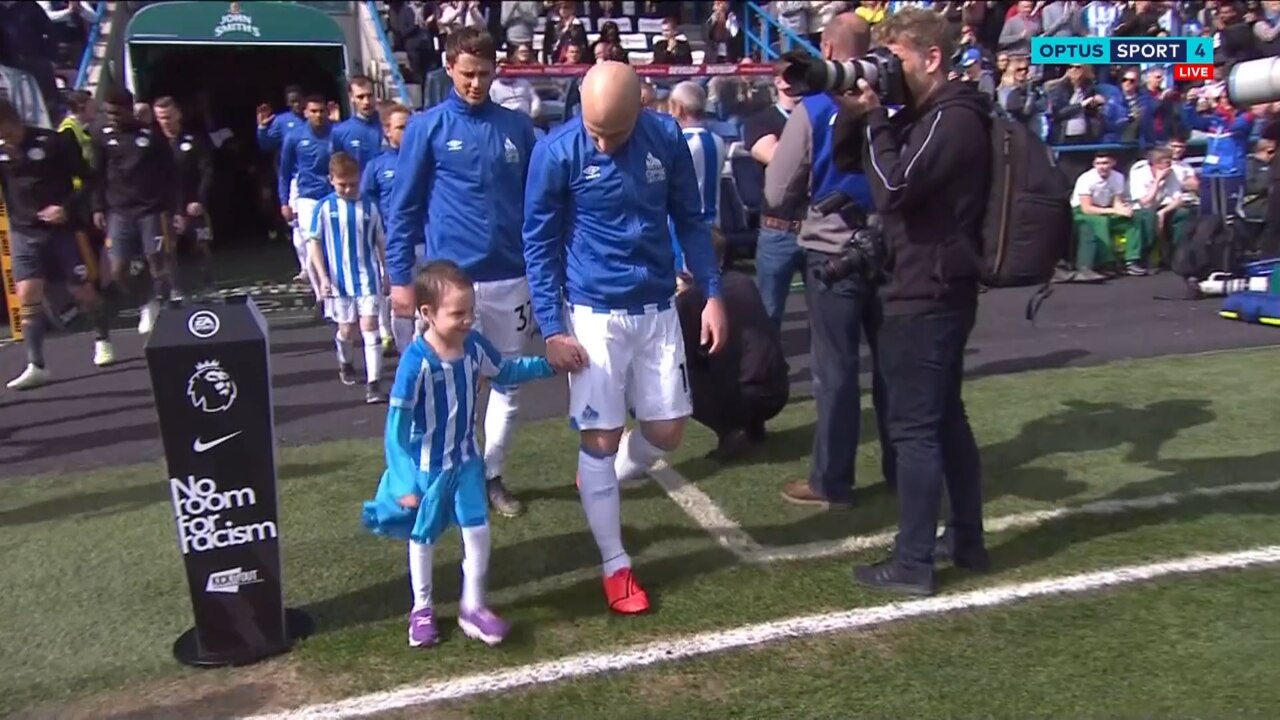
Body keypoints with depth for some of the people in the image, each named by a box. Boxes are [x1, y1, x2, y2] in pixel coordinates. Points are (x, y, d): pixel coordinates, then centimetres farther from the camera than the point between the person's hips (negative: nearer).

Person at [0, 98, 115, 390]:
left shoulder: (53, 142, -10)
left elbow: (86, 178, -4)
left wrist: (67, 208, -15)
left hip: (62, 228, -3)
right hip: (24, 232, 3)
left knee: (82, 290, 5)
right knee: (27, 294, -6)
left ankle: (102, 340, 31)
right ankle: (36, 366, -3)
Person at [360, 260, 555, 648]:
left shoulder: (474, 345, -12)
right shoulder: (416, 363, -29)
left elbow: (506, 371, 11)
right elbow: (396, 427, -23)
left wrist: (548, 364, 2)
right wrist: (405, 482, -23)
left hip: (466, 461, 4)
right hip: (426, 468, -4)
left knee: (478, 531, 5)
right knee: (422, 537, 15)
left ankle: (472, 607, 26)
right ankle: (422, 608, 37)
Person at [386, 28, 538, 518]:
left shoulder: (518, 128, 5)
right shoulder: (427, 129, -2)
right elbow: (404, 208, -1)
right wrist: (400, 277, -5)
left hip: (511, 278, 3)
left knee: (509, 384, 11)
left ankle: (492, 475, 27)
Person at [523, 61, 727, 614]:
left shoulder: (667, 138, -4)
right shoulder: (557, 152, -12)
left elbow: (690, 220, 7)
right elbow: (539, 244, -6)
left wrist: (713, 293, 2)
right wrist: (552, 328, -10)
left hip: (657, 310, 4)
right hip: (593, 315, -3)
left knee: (667, 431, 7)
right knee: (601, 438, 2)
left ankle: (600, 483, 38)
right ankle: (616, 565, 18)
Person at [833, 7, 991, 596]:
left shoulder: (953, 119, -16)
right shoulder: (922, 116, 14)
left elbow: (892, 188, -25)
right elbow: (847, 161, 16)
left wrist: (873, 117, -15)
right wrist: (854, 112, -2)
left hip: (926, 294, -10)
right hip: (936, 291, 10)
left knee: (914, 427, -5)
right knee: (945, 417, 16)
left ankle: (913, 563, 3)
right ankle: (967, 539, 28)